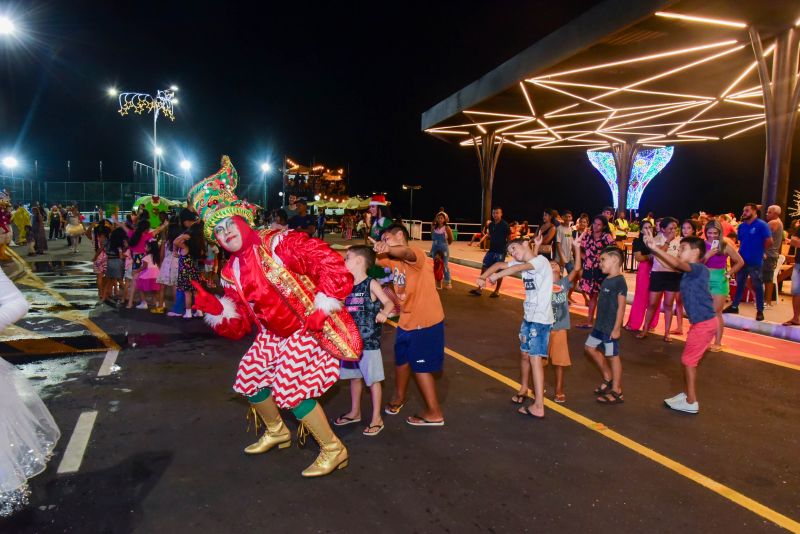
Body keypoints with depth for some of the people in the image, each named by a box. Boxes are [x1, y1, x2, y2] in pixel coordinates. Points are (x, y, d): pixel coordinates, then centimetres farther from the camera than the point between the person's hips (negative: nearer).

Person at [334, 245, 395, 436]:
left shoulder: (371, 284, -10)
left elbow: (389, 303, -12)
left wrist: (383, 313, -30)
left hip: (369, 341, -6)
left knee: (373, 379, 4)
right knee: (354, 377, 18)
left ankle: (376, 418, 16)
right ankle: (355, 412, 35)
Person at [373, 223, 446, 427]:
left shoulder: (416, 254, -20)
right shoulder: (393, 259, 6)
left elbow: (405, 253, -44)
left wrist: (387, 248, -64)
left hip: (426, 322, -8)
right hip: (407, 321, 8)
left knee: (420, 366, 1)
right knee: (401, 359, 21)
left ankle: (434, 413, 16)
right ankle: (399, 397, 45)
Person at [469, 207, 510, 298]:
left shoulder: (504, 225, -11)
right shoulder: (491, 224, 7)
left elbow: (509, 237, -8)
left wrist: (507, 248, -11)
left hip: (501, 251, -6)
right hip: (491, 250, 6)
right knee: (484, 268, 2)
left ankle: (497, 291, 14)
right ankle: (479, 288, 7)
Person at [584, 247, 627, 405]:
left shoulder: (619, 281, -18)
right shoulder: (606, 280, 9)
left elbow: (621, 306, -19)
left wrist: (616, 328, -20)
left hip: (611, 327, -9)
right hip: (600, 325, 9)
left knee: (612, 356, 0)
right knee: (590, 347, 17)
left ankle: (616, 392, 12)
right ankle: (608, 378, 30)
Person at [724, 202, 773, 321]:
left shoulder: (762, 225, -10)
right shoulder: (741, 226, 7)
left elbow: (769, 242, -14)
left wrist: (759, 250, -3)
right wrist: (743, 249, 1)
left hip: (755, 261, -6)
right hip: (742, 260, 6)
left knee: (757, 286, 4)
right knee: (739, 284, 15)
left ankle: (760, 311, 12)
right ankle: (734, 306, 24)